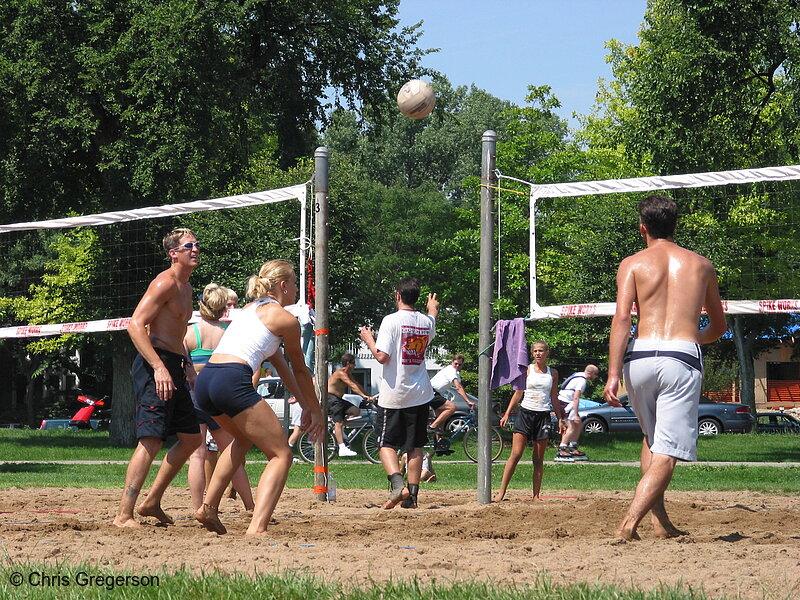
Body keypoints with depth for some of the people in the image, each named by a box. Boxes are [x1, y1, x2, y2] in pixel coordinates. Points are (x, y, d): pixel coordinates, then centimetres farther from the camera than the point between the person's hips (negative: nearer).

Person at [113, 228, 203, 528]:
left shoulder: (185, 287, 20)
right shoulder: (165, 283, -11)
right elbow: (135, 325, -21)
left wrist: (186, 366, 22)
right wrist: (159, 367, -29)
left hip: (173, 367, 10)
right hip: (154, 364, -10)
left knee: (192, 437, 14)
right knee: (151, 440, -15)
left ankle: (152, 502, 22)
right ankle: (124, 515, -15)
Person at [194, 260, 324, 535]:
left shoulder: (250, 309, 29)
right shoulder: (286, 319, 5)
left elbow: (280, 363, 34)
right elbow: (299, 370, 16)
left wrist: (304, 404, 37)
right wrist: (314, 410, 30)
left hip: (204, 380, 8)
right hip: (232, 383, -8)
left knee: (244, 438, 35)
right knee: (281, 455, 1)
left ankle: (208, 508, 29)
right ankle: (257, 528, -16)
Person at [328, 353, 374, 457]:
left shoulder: (347, 374, 15)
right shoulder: (341, 373, -17)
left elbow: (357, 385, 13)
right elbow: (352, 386, -28)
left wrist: (368, 396, 4)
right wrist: (363, 395, -36)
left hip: (338, 399, 10)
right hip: (331, 399, -10)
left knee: (356, 411, 2)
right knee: (339, 423, -18)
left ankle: (338, 429, 6)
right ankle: (342, 448, -27)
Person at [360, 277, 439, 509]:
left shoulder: (391, 320, -12)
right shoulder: (426, 321, 5)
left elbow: (382, 356, -18)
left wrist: (368, 339, 1)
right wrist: (432, 309, 53)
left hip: (393, 394, -4)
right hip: (420, 394, 4)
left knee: (387, 444, 3)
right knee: (415, 446, 10)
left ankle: (397, 482, -20)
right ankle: (412, 494, 10)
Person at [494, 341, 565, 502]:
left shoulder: (553, 373, 10)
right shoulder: (527, 370, 5)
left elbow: (554, 398, 15)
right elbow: (518, 393, 7)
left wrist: (560, 419, 11)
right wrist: (507, 414, 1)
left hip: (543, 416, 2)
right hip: (526, 413, -2)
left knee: (539, 459, 3)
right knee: (515, 454, -10)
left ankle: (536, 495, 7)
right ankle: (501, 492, -10)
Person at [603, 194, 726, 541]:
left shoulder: (632, 265, 10)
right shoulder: (701, 265, 17)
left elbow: (621, 320, -4)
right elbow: (718, 326, 27)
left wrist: (613, 375, -9)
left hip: (640, 356, 1)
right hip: (682, 359, -1)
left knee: (652, 439, 25)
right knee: (667, 453, -4)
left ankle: (659, 520, 17)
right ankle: (629, 523, -20)